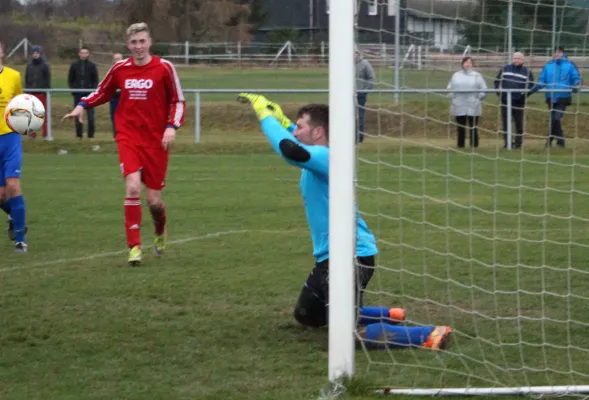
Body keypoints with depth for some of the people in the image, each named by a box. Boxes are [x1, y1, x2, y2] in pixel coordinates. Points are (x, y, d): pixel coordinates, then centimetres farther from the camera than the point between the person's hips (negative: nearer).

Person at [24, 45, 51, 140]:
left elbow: (48, 79, -1)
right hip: (31, 92, 3)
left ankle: (45, 134, 3)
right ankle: (32, 134, 6)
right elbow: (26, 79, 12)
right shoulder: (29, 66, 9)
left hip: (42, 92, -3)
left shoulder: (44, 65, 1)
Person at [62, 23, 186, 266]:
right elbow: (103, 92, 18)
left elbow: (178, 101, 1)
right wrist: (83, 105, 2)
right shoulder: (120, 69, 2)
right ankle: (134, 246, -11)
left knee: (154, 200, 3)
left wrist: (172, 127, -13)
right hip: (128, 137, 1)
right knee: (133, 187, -21)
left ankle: (160, 233, 38)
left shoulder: (164, 68, -5)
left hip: (156, 140, -1)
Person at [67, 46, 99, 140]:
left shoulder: (92, 66, 5)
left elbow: (96, 80, 6)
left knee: (90, 115, -3)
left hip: (89, 93, -1)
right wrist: (73, 88, -2)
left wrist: (93, 90, -7)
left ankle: (91, 135, 2)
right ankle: (79, 134, 11)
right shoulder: (74, 65, 7)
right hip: (77, 94, 1)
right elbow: (70, 79, 11)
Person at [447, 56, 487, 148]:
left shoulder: (477, 76, 5)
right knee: (460, 128, 5)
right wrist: (453, 97, 1)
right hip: (459, 107, 2)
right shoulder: (456, 75, 10)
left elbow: (484, 90, 5)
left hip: (473, 107, -2)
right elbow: (450, 88, 14)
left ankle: (474, 146, 3)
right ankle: (460, 145, 10)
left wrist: (477, 98, -4)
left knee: (473, 128, -1)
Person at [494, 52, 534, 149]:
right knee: (506, 122, 2)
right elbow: (497, 81, 12)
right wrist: (499, 92, 0)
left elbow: (531, 85, 4)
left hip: (519, 102, -2)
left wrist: (524, 94, -9)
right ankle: (506, 141, 6)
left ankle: (518, 142, 8)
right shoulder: (505, 69, 9)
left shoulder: (527, 72, 4)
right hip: (505, 101, 2)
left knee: (519, 123, 1)